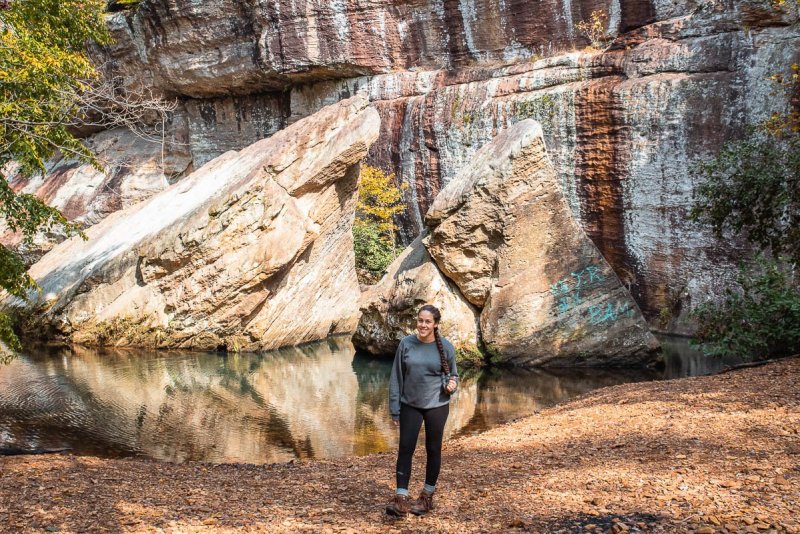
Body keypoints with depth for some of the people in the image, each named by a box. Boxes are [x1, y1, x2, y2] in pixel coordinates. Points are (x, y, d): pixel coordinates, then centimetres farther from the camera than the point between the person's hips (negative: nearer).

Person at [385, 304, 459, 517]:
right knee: (405, 449, -3)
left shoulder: (445, 347, -6)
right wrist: (394, 409, -1)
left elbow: (453, 374, 8)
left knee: (433, 450, 10)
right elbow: (396, 378, 0)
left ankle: (427, 497, 24)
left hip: (436, 406, 0)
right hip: (410, 405, 1)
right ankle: (401, 499, -1)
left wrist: (452, 383, -16)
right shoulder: (406, 344, -5)